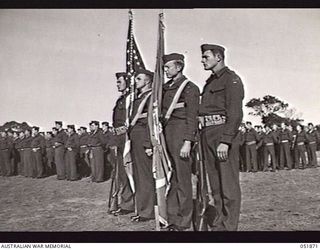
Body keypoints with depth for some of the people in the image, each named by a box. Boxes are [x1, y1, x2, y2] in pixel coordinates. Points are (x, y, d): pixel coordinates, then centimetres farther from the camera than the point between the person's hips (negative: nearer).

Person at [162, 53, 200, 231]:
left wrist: (187, 142, -17)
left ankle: (183, 223, 6)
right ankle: (172, 218, 17)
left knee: (182, 178, -3)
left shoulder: (189, 87, -4)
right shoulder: (166, 88, 18)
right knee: (169, 177, 9)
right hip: (166, 134, 7)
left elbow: (192, 117, -11)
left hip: (181, 135, -7)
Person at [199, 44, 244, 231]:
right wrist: (204, 138, 14)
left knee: (228, 183, -4)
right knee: (215, 183, 12)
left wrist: (225, 141, -22)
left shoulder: (231, 79, -5)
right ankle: (218, 224, 21)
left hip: (224, 132, -9)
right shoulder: (210, 82, 22)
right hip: (207, 133, 9)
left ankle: (229, 227, 3)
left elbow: (235, 113, -15)